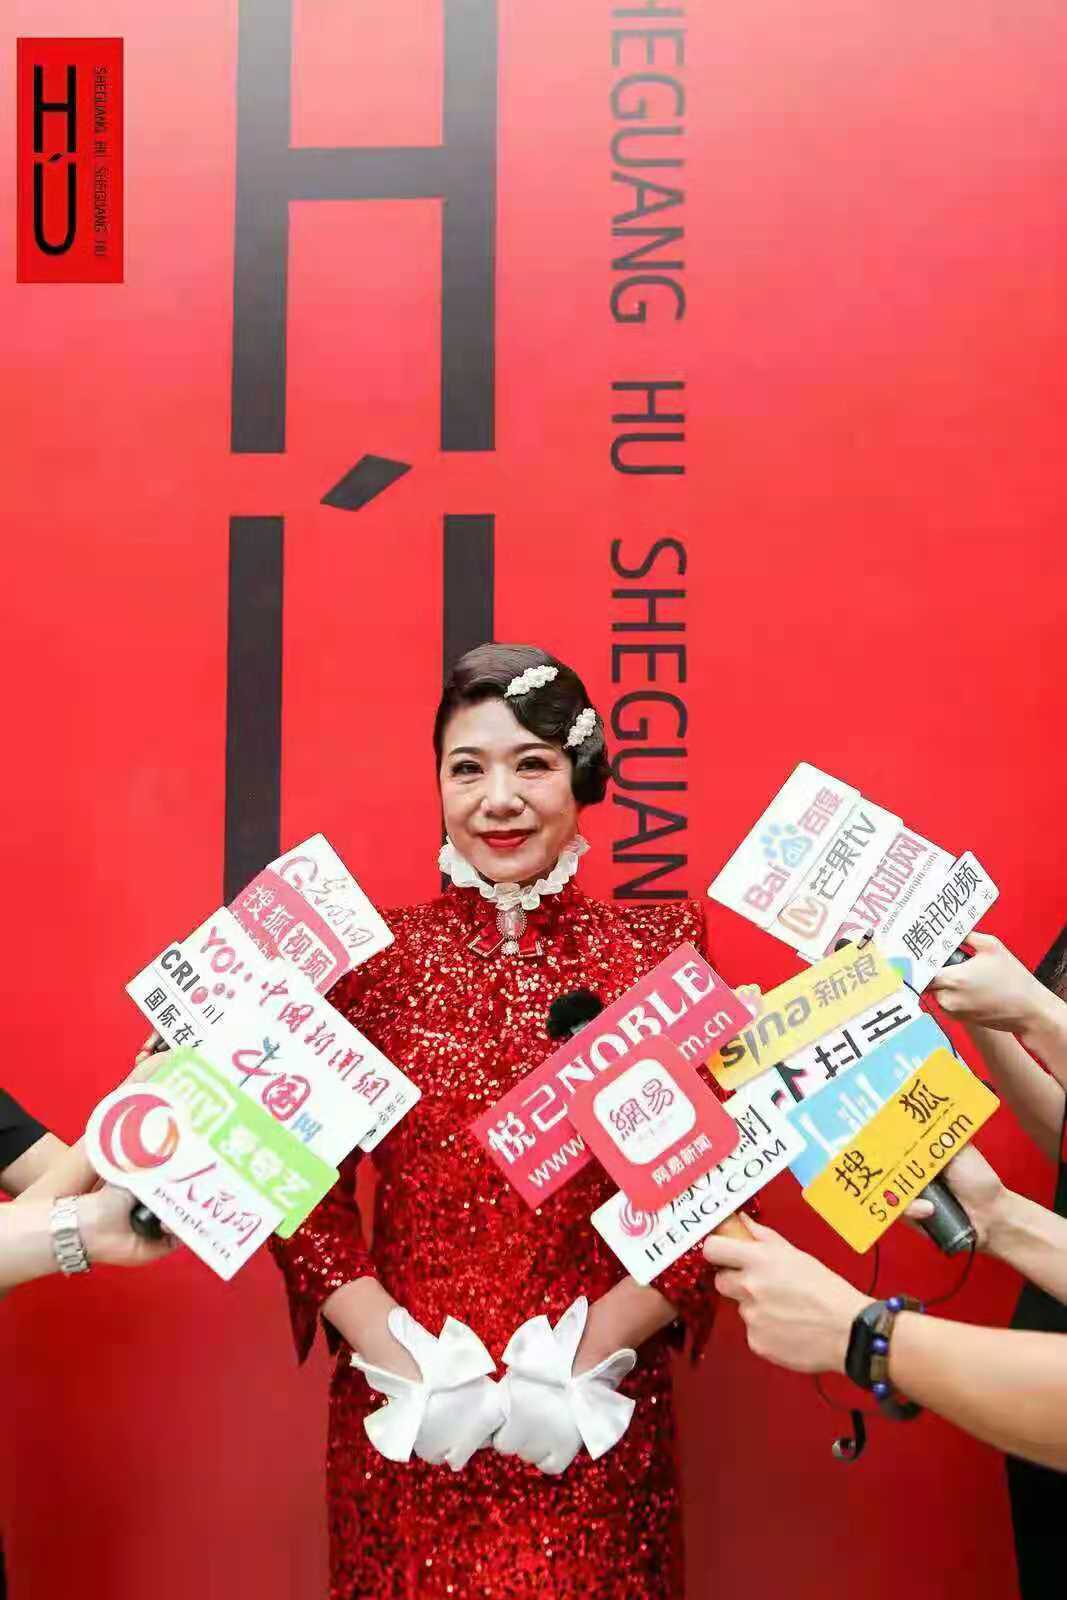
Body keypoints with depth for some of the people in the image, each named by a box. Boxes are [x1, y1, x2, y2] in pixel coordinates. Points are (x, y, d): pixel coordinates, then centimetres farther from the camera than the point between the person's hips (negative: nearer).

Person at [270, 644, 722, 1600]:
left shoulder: (660, 949, -4)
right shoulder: (377, 955, -3)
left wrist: (588, 1360, -13)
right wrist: (401, 1364, -12)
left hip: (598, 1425, 0)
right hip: (406, 1422, 1)